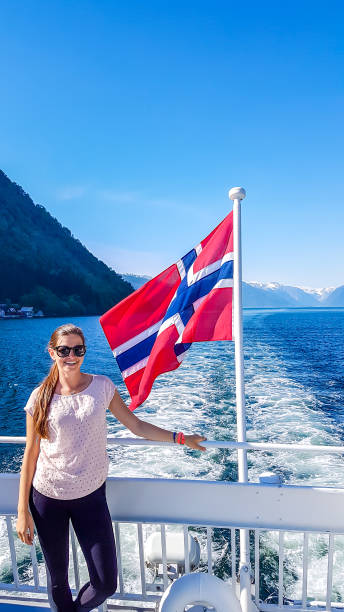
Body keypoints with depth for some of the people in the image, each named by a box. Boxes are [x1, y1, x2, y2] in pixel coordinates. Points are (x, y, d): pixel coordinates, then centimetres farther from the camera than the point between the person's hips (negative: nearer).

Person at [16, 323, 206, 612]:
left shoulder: (102, 386, -5)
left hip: (91, 495, 1)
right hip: (48, 498, 0)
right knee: (58, 580, 15)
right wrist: (23, 511, 0)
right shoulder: (41, 397, -7)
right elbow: (31, 454, -1)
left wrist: (180, 438, -2)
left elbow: (136, 426, 1)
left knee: (106, 584, 3)